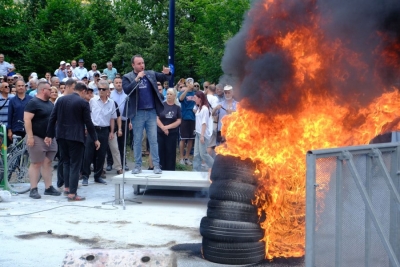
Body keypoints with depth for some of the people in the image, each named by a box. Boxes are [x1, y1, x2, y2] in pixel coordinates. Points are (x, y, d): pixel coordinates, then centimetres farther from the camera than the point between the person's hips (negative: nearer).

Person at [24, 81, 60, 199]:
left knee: (47, 163, 10)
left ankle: (48, 188, 15)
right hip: (37, 138, -8)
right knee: (36, 163, -4)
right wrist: (30, 136, -23)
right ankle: (33, 189, 0)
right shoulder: (33, 102, -11)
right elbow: (27, 120, -18)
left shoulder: (50, 103, 14)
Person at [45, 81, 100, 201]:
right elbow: (88, 122, -8)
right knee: (75, 164, 0)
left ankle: (67, 188, 27)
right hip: (76, 137, -5)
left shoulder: (61, 100, 6)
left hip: (62, 136, 6)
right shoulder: (83, 103, -8)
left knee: (66, 162, 20)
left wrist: (49, 135, 9)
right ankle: (72, 194, -1)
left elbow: (52, 118, 5)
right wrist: (95, 139, -1)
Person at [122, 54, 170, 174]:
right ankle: (138, 165, 14)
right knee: (137, 141, 6)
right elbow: (127, 90, -15)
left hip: (151, 112, 2)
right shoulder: (127, 77, -1)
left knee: (153, 140, 4)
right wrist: (137, 78, -20)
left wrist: (166, 73, -18)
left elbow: (163, 78, 4)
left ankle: (156, 165, 8)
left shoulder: (151, 74, 7)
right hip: (138, 113, -2)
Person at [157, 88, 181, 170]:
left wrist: (168, 127, -11)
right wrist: (163, 128, -12)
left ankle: (170, 171, 7)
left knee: (170, 153, 2)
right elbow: (157, 118, -2)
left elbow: (179, 121, -1)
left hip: (172, 134, 0)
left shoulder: (177, 108, 4)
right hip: (160, 132, 0)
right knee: (160, 152, 1)